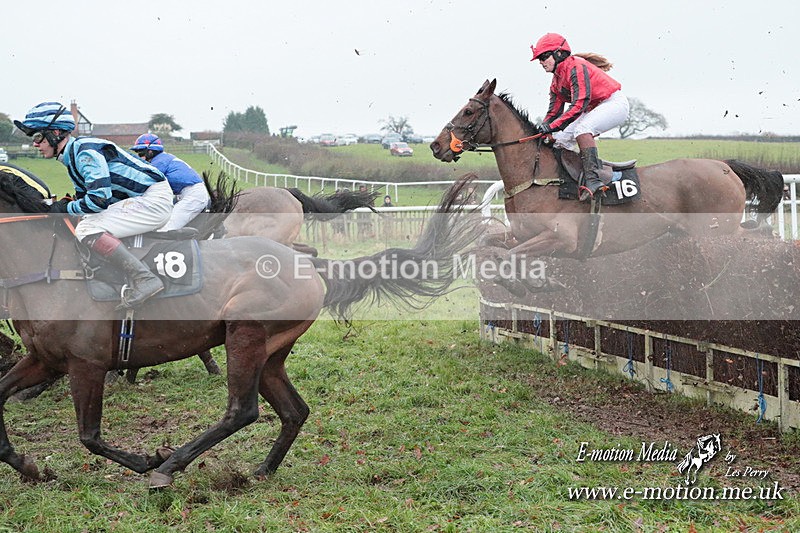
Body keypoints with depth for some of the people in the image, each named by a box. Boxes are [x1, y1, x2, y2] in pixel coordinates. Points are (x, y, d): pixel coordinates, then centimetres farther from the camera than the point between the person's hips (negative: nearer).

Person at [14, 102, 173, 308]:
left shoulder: (86, 150, -16)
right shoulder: (72, 158, 16)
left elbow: (99, 199, -23)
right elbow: (84, 198, 24)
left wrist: (66, 208, -9)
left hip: (154, 200, -11)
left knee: (88, 229, -23)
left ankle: (144, 279, -26)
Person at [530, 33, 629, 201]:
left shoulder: (576, 67, -21)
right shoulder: (556, 81, 9)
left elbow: (579, 105, -30)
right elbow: (554, 111, 10)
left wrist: (553, 125, -32)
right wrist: (542, 130, -7)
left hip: (615, 103, -10)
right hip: (595, 109, 10)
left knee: (582, 128, -33)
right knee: (560, 139, 2)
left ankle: (593, 179, -38)